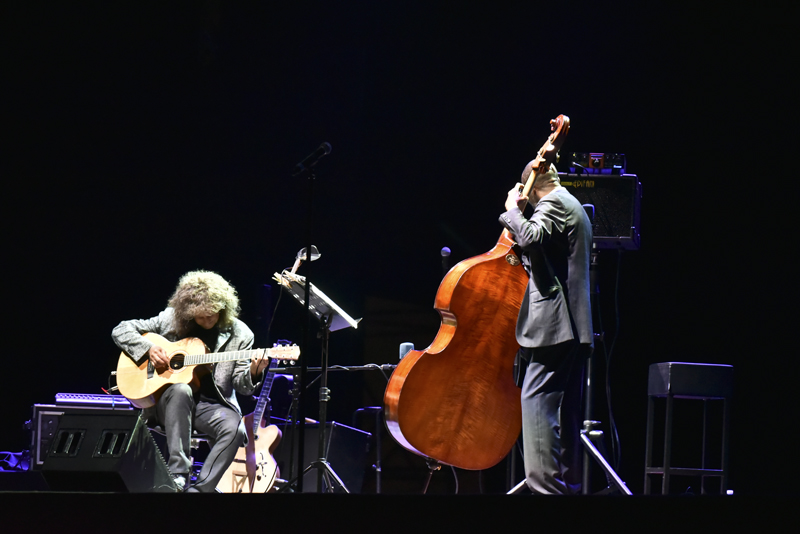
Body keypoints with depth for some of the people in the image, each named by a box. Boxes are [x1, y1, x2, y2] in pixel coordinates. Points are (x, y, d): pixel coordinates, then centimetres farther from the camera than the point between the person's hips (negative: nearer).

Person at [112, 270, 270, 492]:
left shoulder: (239, 334, 4)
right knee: (181, 390, -38)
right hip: (167, 401, -1)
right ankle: (177, 475, -40)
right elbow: (120, 331, 6)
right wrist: (148, 349, -11)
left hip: (212, 404, 1)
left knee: (235, 429, -32)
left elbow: (241, 385, 4)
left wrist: (253, 373, -19)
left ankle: (200, 489, -31)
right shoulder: (170, 319, 3)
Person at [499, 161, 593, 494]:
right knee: (566, 408, 11)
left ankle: (546, 485, -22)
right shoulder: (574, 207, 24)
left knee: (537, 400, -14)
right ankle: (569, 484, 13)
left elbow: (532, 237, -25)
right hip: (574, 327, 11)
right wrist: (526, 260, 24)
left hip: (553, 324, -10)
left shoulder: (553, 204, -6)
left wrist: (512, 210, -10)